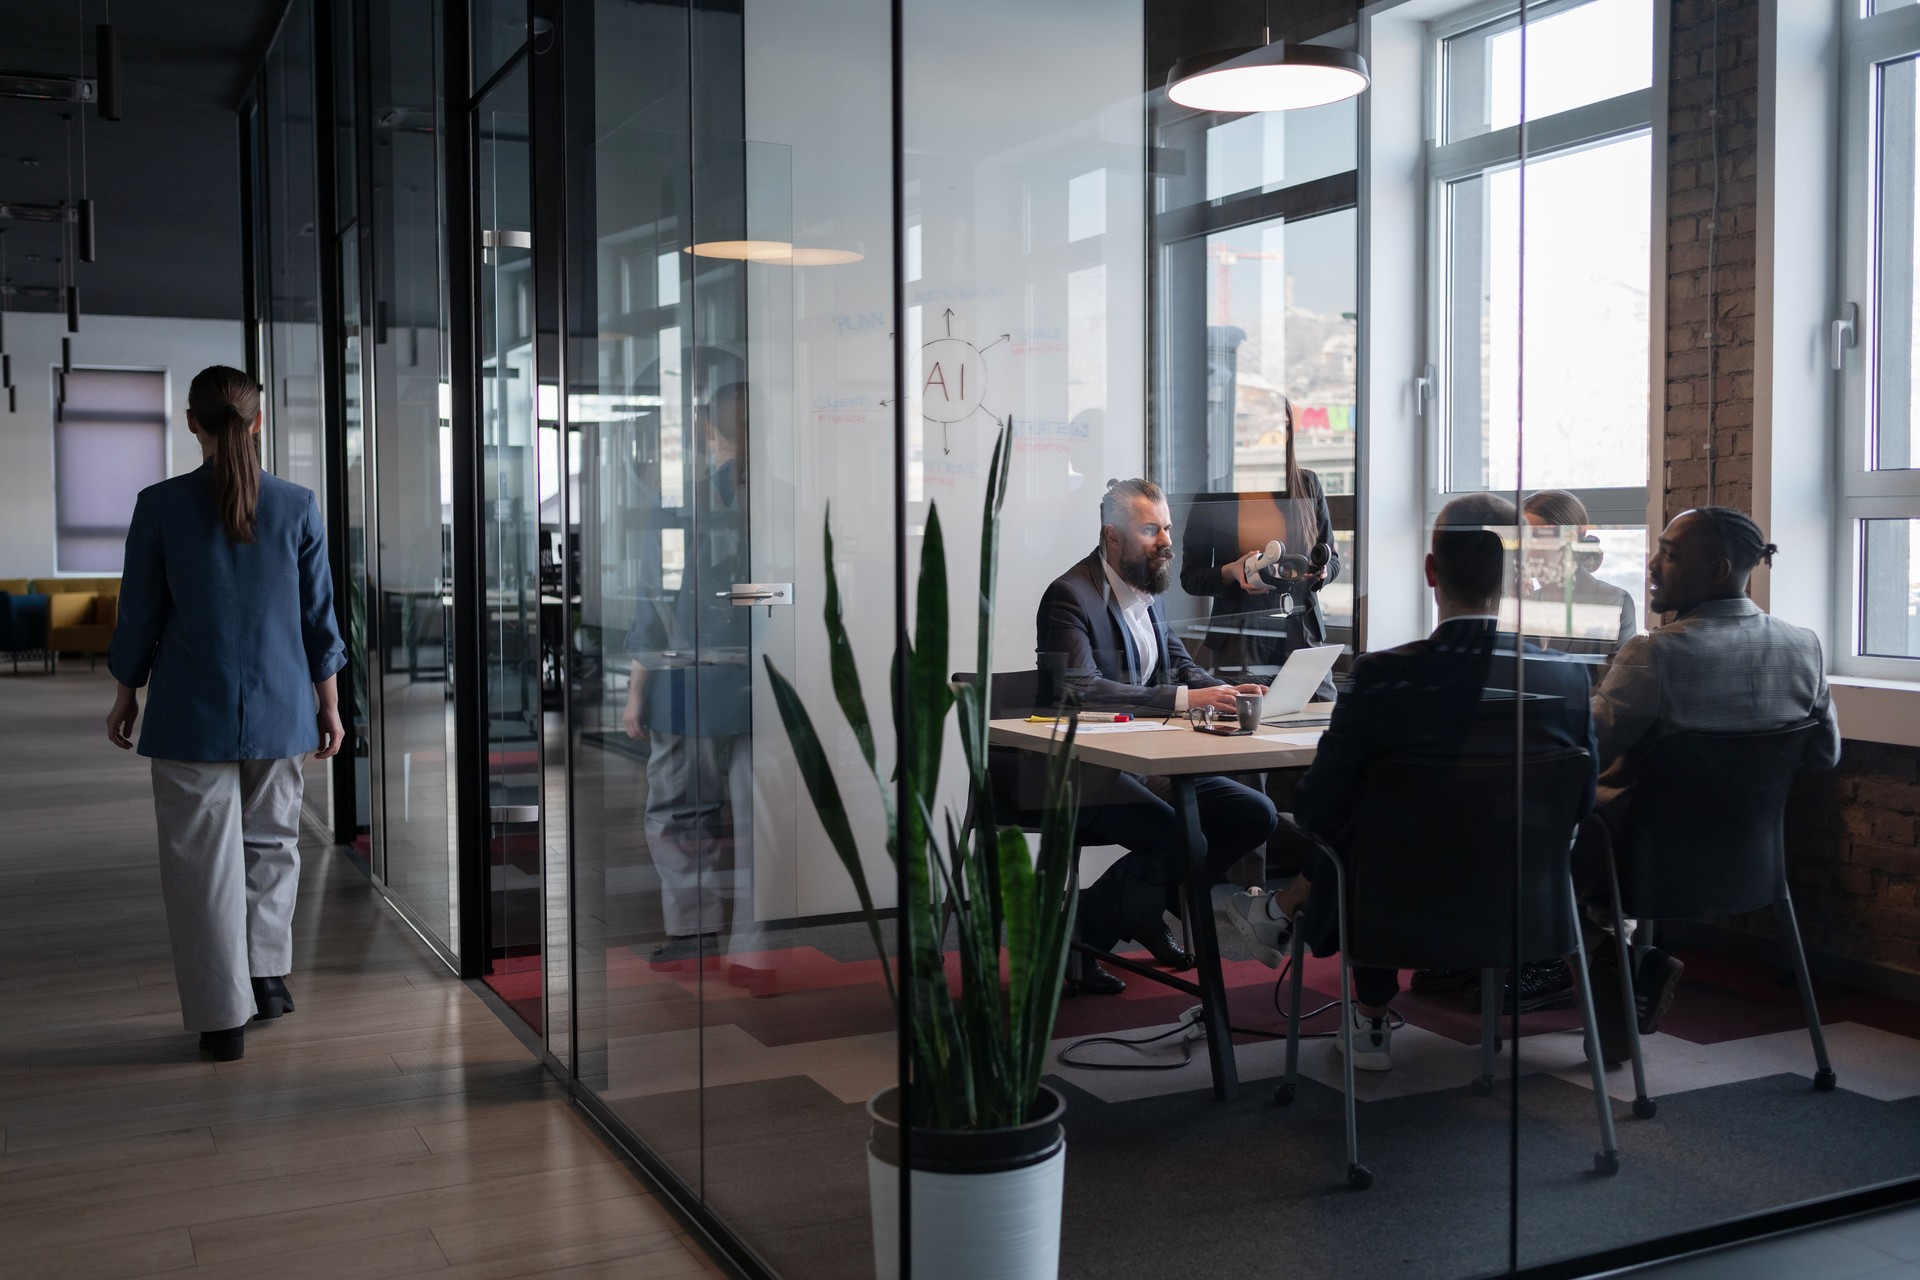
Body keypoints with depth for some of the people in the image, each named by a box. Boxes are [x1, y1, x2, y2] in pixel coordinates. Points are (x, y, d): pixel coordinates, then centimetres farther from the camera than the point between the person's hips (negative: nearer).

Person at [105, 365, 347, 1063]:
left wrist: (126, 696, 13)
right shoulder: (298, 506, -3)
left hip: (191, 714, -1)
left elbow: (139, 613, -1)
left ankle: (223, 1016, 9)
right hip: (279, 709, 2)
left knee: (204, 859, 5)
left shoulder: (160, 505, -7)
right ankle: (267, 970, 18)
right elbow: (319, 615, 1)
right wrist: (329, 705, 11)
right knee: (272, 841, 21)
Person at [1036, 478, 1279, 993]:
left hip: (1150, 761, 9)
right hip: (1088, 771, -9)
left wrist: (1222, 691, -4)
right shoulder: (1069, 596, -13)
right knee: (1183, 840, -29)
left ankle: (1143, 912, 11)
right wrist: (1184, 699, -29)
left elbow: (1182, 664, 20)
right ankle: (1072, 935, -10)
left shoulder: (1148, 592, 15)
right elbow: (1081, 690, -26)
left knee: (1256, 814, -4)